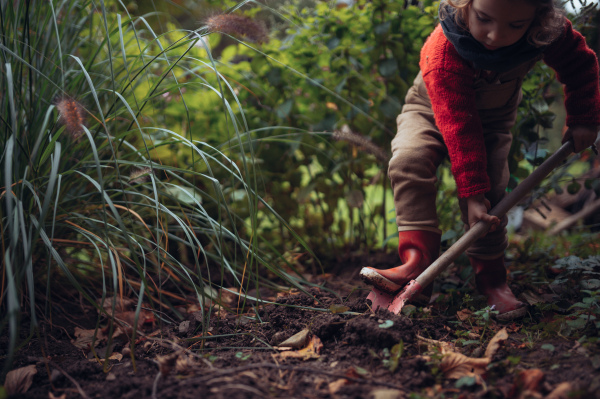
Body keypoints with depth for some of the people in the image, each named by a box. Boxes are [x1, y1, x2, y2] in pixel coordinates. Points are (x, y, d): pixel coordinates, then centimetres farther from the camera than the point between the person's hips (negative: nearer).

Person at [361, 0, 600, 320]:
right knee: (409, 159, -28)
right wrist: (472, 191, -39)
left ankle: (491, 276, -3)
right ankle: (418, 257, -29)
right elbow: (459, 128, -39)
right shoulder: (442, 54, -40)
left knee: (489, 189, -16)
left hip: (492, 116, 2)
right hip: (435, 109, -2)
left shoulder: (549, 31, -30)